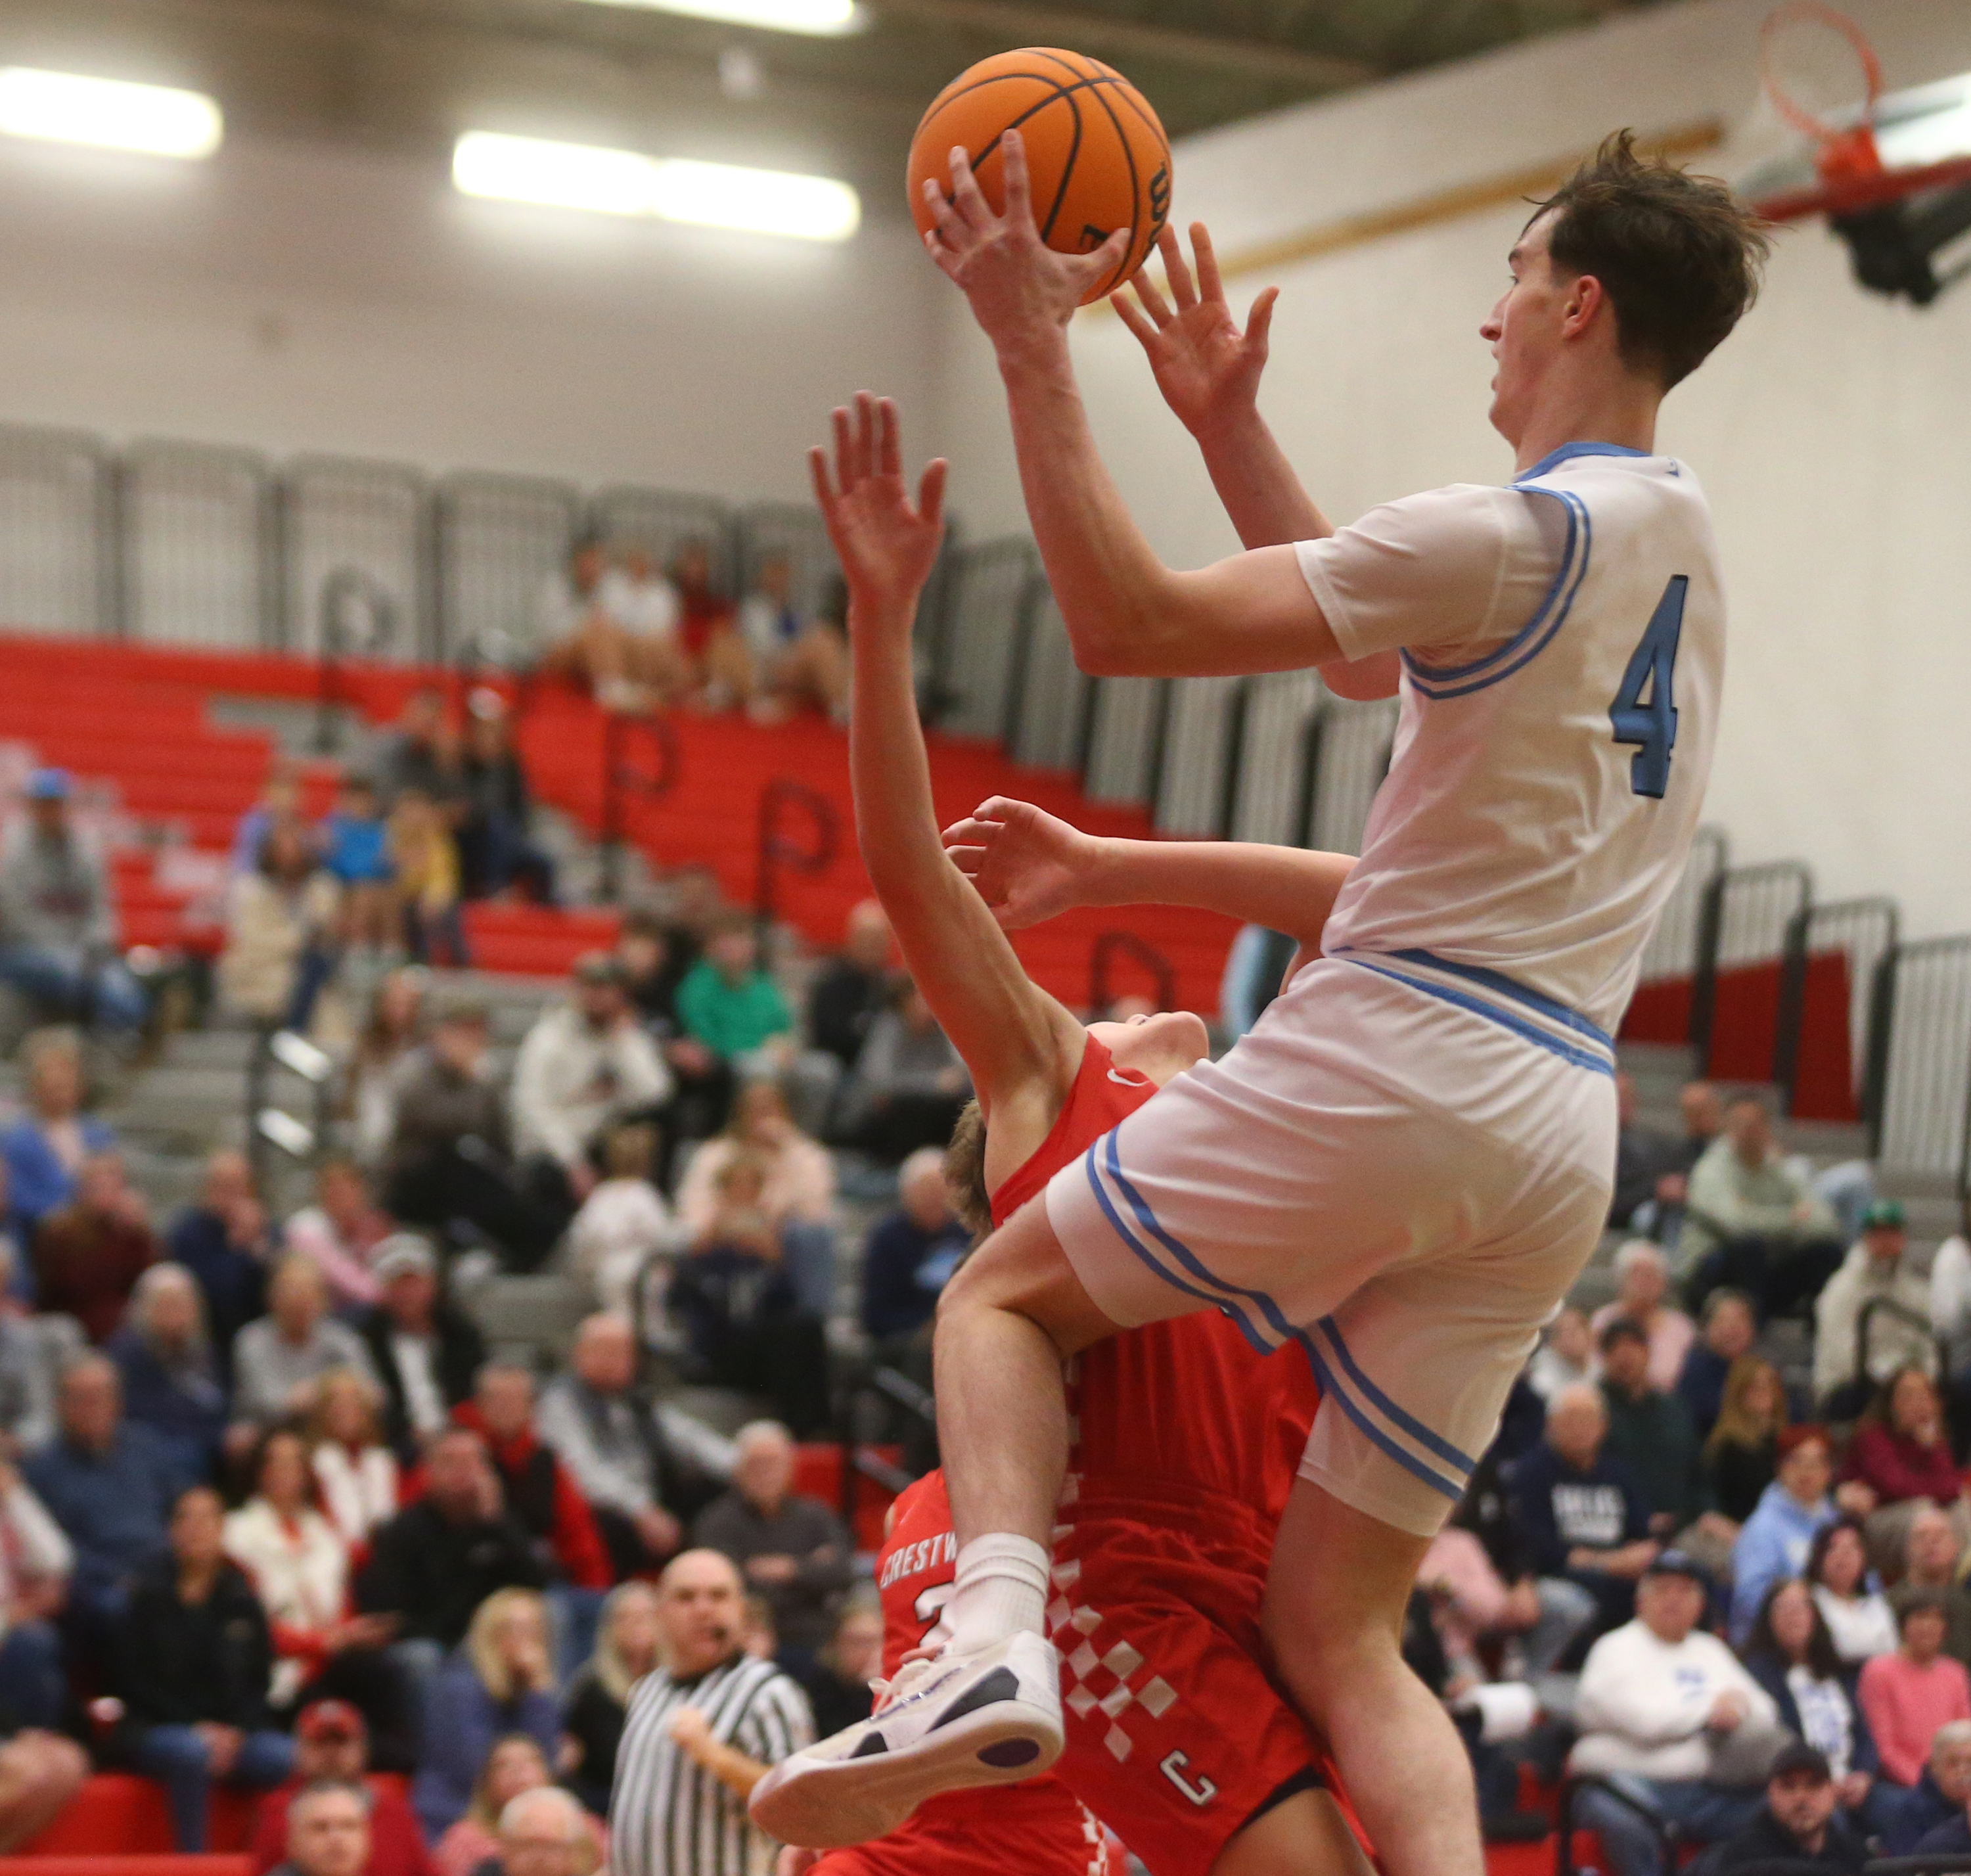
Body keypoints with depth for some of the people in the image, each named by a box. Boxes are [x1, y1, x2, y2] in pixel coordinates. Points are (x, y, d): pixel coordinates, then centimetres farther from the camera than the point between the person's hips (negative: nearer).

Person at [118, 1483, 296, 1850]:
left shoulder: (240, 1597, 10)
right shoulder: (150, 1596, 2)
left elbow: (260, 1677, 11)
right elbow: (134, 1681, -1)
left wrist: (234, 1730, -8)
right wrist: (196, 1728, -11)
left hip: (234, 1729, 3)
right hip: (155, 1727, -3)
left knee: (285, 1756, -28)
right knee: (190, 1751, -38)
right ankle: (193, 1859, -29)